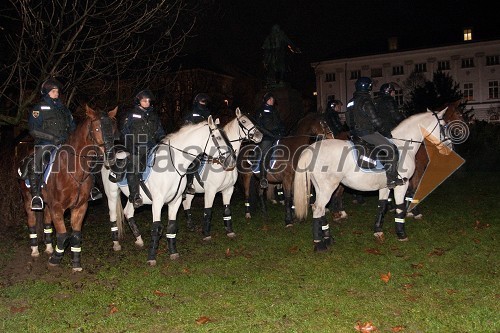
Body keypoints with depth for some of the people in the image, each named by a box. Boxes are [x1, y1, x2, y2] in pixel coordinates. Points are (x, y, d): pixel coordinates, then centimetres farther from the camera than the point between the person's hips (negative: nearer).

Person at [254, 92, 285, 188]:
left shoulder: (274, 111, 23)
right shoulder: (260, 111, 4)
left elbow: (280, 125, 25)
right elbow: (259, 126, -7)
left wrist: (281, 132, 4)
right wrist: (271, 134, -15)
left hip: (276, 136, 6)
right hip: (266, 138, -6)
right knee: (265, 156, -16)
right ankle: (263, 179, -18)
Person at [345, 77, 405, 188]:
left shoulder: (352, 101, 14)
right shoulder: (366, 102, -15)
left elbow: (349, 121, 21)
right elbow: (376, 120, -16)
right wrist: (387, 132, -2)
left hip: (356, 132, 10)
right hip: (367, 133, -10)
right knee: (390, 148, -9)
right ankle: (391, 178, -11)